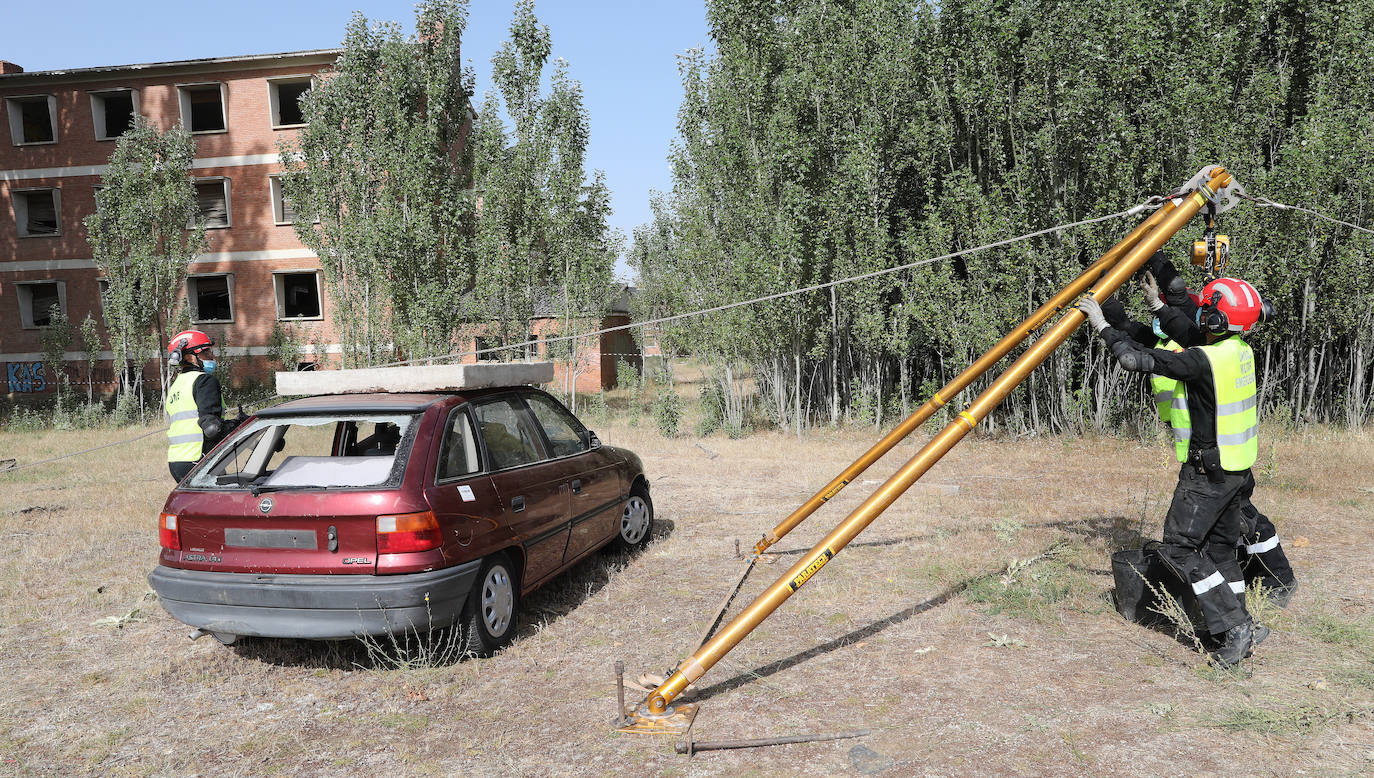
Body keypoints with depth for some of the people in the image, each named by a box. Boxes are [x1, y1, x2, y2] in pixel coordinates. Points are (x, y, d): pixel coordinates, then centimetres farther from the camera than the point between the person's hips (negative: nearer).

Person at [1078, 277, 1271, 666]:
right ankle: (1240, 627, 25)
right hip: (1237, 469, 9)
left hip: (1208, 473, -9)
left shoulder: (1204, 360, -23)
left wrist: (1103, 325, -12)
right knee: (1219, 547, 18)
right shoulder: (1241, 351, 3)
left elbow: (1137, 359, -24)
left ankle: (1234, 627, -2)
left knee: (1178, 547, -1)